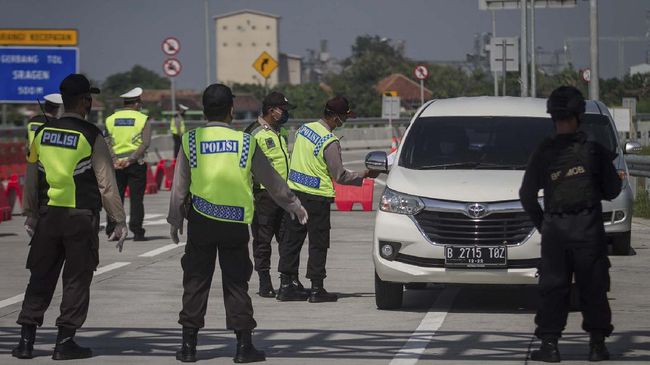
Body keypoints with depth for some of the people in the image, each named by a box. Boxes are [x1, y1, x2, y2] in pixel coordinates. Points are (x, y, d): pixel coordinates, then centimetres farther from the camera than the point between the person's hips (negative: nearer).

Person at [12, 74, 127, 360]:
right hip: (81, 217, -4)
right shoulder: (91, 137, -9)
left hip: (48, 215, 4)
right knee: (76, 280, 4)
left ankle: (26, 339, 9)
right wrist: (119, 221, -2)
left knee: (41, 277, 10)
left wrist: (30, 215, 21)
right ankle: (65, 342, 4)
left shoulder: (43, 133, 4)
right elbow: (106, 183, -9)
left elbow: (31, 180, 11)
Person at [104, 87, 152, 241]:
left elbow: (107, 143, 1)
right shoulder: (143, 119, -1)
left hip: (115, 164, 3)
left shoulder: (111, 119, 8)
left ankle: (112, 231, 6)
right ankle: (137, 231, -3)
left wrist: (114, 160, -5)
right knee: (136, 199, 1)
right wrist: (131, 159, -13)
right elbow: (145, 143, -12)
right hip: (136, 164, -3)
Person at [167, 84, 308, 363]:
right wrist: (295, 206, 18)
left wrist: (175, 220, 11)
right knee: (236, 283, 6)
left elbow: (179, 187, 0)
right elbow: (272, 181, 5)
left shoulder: (191, 141, -3)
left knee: (195, 282, 8)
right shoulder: (245, 142, -3)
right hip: (236, 224, 0)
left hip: (201, 222, 0)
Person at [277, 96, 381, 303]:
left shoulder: (304, 129, 6)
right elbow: (340, 176, -12)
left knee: (291, 240, 9)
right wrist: (364, 176, 0)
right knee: (318, 244, 1)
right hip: (317, 197, -7)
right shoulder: (330, 142, -16)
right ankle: (316, 289, 4)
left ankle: (286, 285, 11)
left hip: (295, 191, 7)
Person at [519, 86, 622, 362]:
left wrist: (541, 223, 15)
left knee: (553, 289, 6)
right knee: (593, 288, 6)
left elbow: (527, 196, 2)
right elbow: (612, 191, 3)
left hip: (554, 229, 1)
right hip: (589, 228, -1)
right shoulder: (595, 150, -3)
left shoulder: (543, 153, 0)